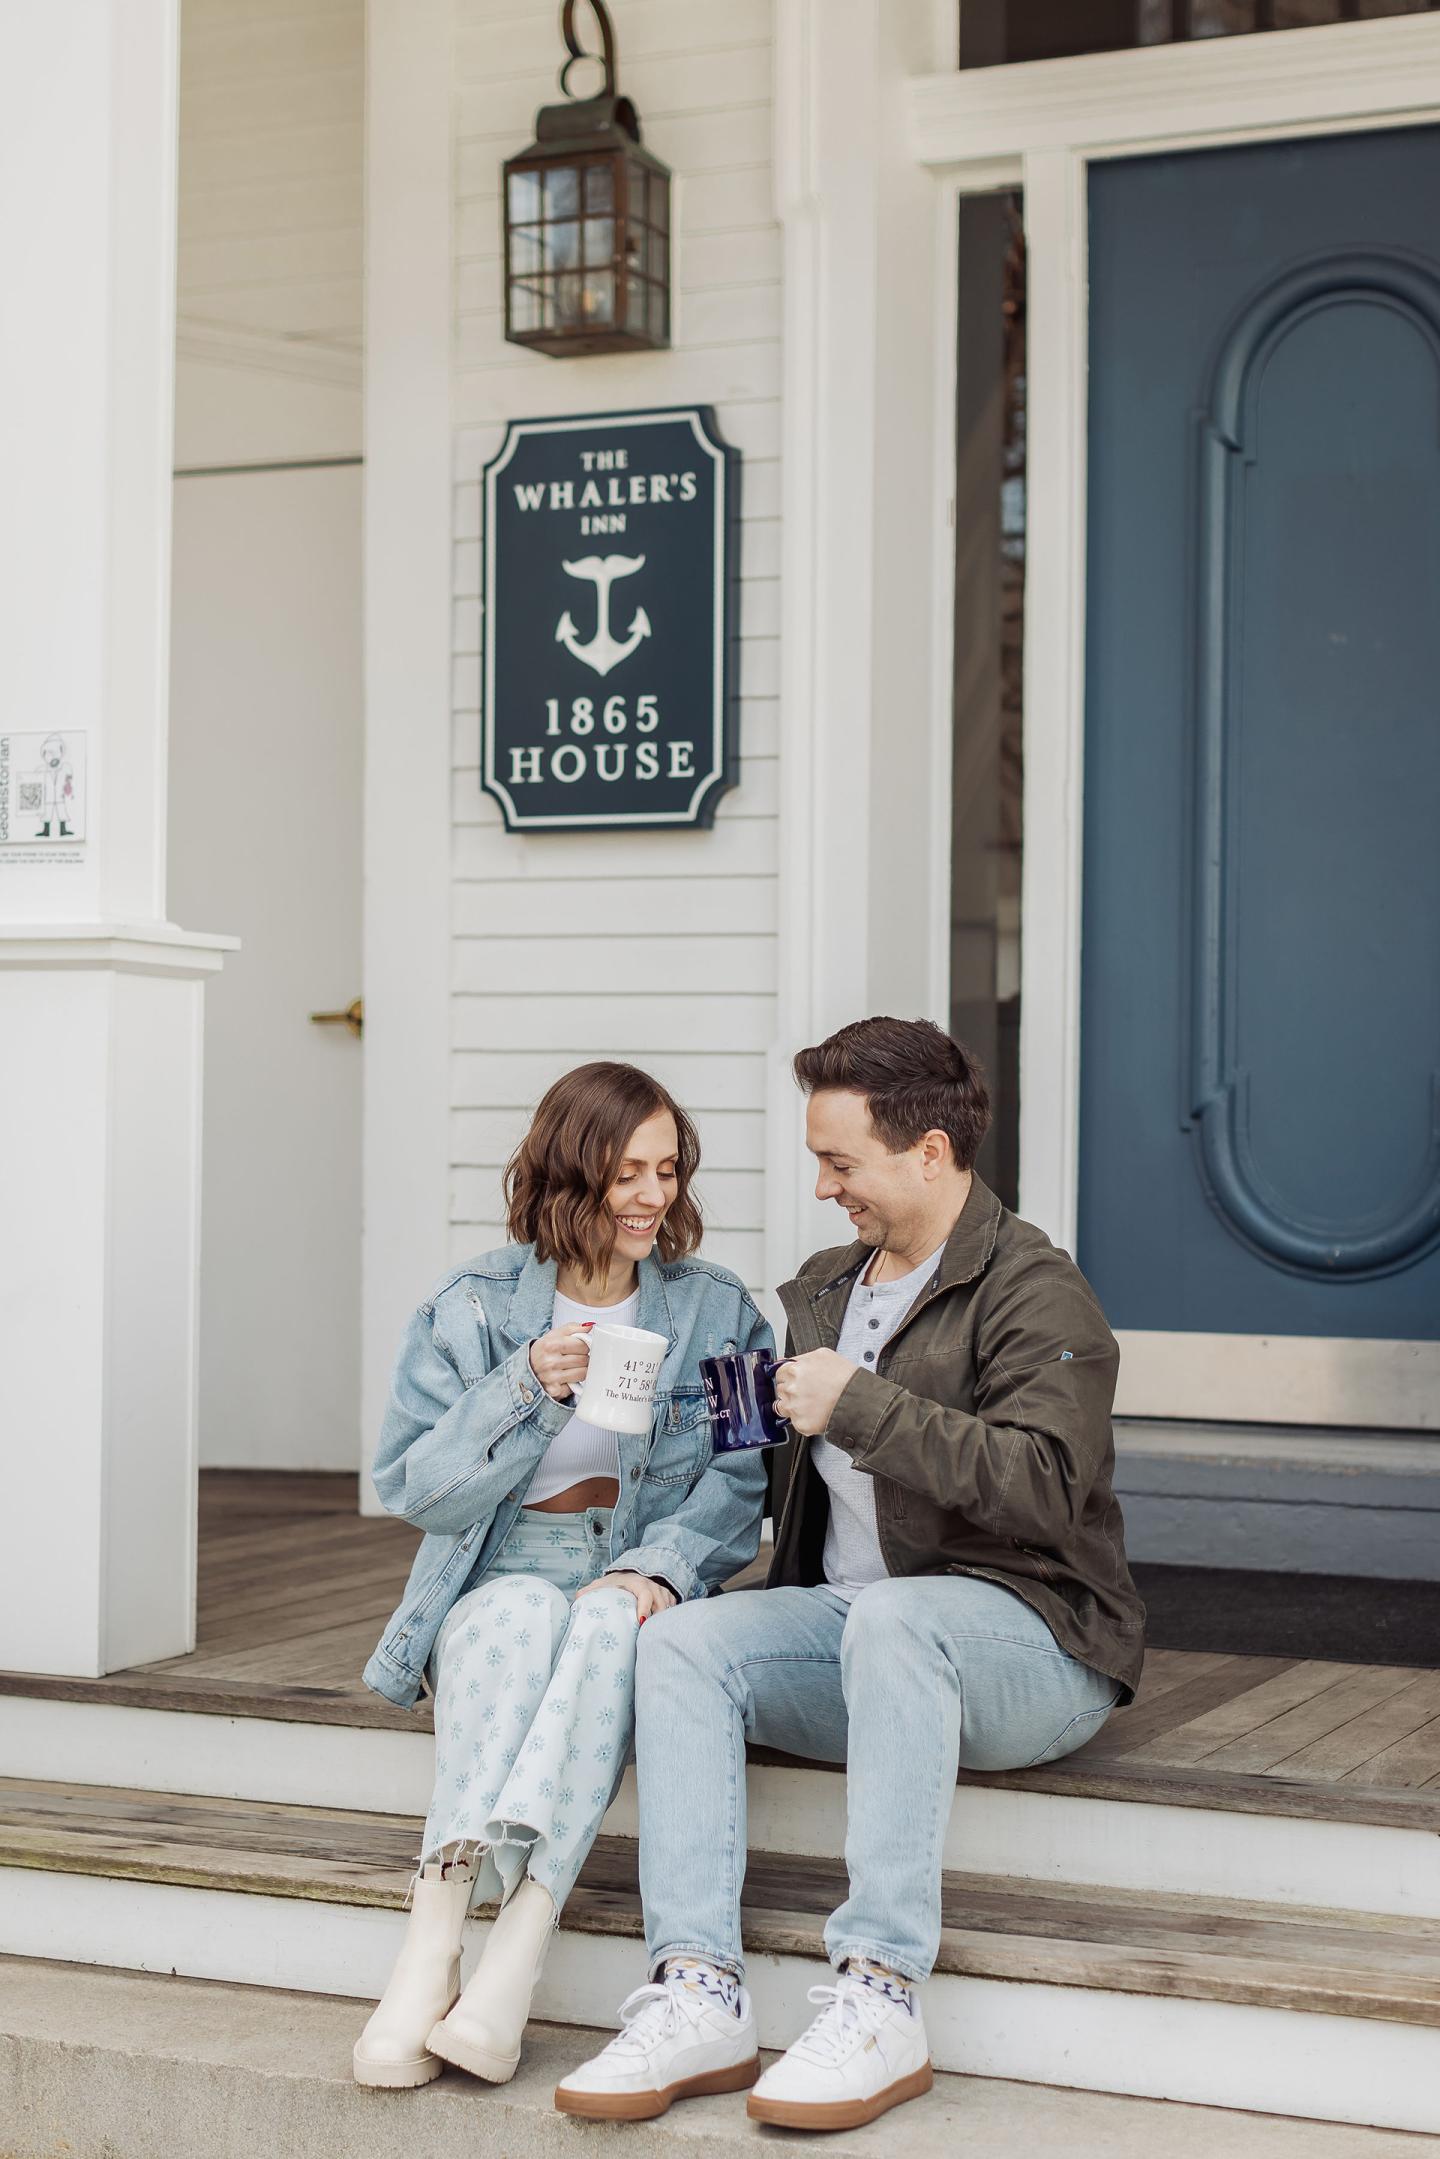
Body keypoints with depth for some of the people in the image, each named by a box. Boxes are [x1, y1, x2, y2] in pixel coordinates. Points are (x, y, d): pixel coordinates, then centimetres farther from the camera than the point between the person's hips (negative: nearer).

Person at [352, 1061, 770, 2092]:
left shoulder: (718, 1311, 9)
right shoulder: (471, 1308, 6)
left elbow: (736, 1484, 0)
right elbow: (415, 1487, 1)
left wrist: (655, 1568, -19)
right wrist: (525, 1390, -13)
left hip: (643, 1587, 0)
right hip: (501, 1576, 0)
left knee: (611, 1621, -35)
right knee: (521, 1613, -35)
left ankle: (517, 1949, -48)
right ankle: (432, 1946, -46)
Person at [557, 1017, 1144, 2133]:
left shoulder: (1035, 1290, -7)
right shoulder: (824, 1289, 19)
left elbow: (1043, 1485, -23)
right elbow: (786, 1482, 32)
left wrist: (860, 1407, -23)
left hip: (1035, 1639, -7)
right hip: (855, 1629, 7)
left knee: (890, 1618, -38)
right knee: (679, 1641, -18)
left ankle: (882, 2000, -37)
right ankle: (698, 1995, -30)